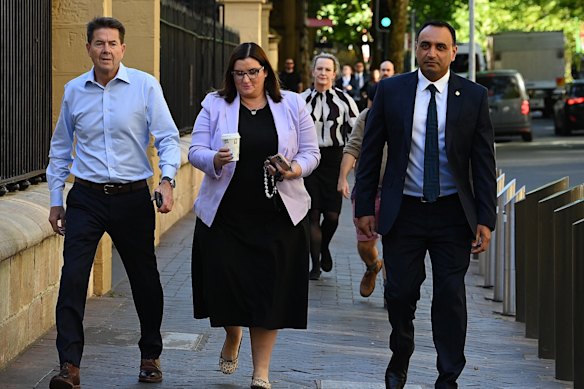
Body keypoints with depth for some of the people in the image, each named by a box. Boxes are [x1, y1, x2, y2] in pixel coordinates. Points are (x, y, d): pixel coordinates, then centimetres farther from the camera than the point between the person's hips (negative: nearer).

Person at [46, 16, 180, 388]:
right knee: (72, 277, -12)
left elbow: (167, 137, -5)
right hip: (87, 198, 1)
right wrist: (56, 200, 14)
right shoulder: (74, 91, 5)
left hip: (132, 197, -1)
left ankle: (151, 356, 29)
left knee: (145, 279, 10)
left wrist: (167, 180, -21)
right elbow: (61, 149, 15)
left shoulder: (145, 86, -4)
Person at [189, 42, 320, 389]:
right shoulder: (215, 105, 3)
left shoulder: (292, 105, 5)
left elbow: (311, 152, 5)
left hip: (277, 216, 0)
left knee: (269, 289, 0)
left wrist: (294, 170, -16)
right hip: (225, 214, 0)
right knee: (225, 282, -2)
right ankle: (233, 337, 33)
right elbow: (196, 151, -1)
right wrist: (216, 160, -23)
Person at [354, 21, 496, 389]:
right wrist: (364, 206, 1)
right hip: (403, 211, 1)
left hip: (453, 214, 0)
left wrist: (486, 219, -5)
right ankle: (400, 358, 32)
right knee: (400, 293, 6)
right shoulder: (390, 91, 0)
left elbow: (484, 161, 0)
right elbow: (371, 152, 4)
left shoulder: (474, 96, -1)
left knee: (451, 297, 0)